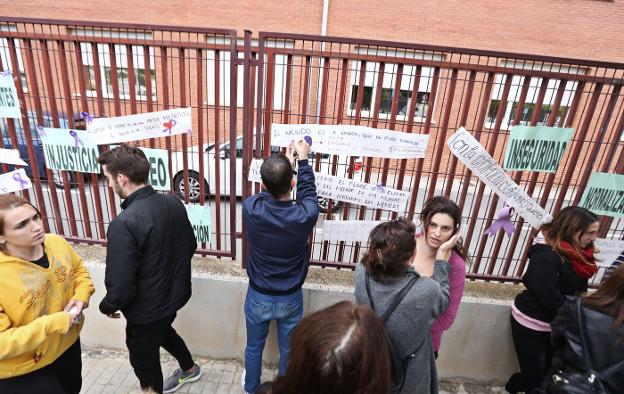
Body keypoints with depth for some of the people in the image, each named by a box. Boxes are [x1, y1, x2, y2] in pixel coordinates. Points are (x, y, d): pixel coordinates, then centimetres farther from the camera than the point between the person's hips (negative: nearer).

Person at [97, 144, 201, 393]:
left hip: (147, 308, -7)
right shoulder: (174, 203, -9)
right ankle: (189, 369, 57)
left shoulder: (124, 224, -31)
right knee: (162, 331, 35)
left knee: (144, 358, 21)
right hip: (176, 294, 7)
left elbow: (120, 286, -25)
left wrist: (107, 306, -3)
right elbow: (191, 246, 4)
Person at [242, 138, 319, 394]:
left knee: (254, 347, 27)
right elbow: (308, 193, -3)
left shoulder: (251, 209, -24)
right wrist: (303, 160, 7)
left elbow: (266, 192, -1)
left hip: (258, 297, 1)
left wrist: (284, 162, 10)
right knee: (288, 350, 24)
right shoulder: (305, 216, -27)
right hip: (290, 299, -1)